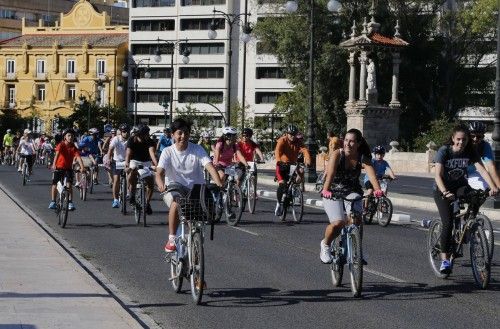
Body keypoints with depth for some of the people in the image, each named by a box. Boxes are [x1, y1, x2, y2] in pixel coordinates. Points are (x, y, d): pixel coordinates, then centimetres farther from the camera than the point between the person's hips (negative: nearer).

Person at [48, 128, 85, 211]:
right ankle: (53, 202, 15)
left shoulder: (73, 147, -6)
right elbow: (57, 154, -29)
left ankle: (70, 203, -9)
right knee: (54, 184, 1)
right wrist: (54, 164, -45)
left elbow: (78, 157, -19)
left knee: (69, 184, -12)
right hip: (59, 167, -1)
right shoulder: (61, 145, -13)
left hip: (68, 168, 1)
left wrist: (82, 167, -35)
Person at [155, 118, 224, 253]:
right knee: (175, 205, -33)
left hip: (195, 191, 1)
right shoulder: (168, 152, -6)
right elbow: (160, 172, -19)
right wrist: (161, 185, -43)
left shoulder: (197, 150, -4)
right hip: (173, 190, -1)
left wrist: (219, 184, -36)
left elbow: (210, 167, -17)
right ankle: (172, 239, -16)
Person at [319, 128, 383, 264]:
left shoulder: (363, 159, -12)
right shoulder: (337, 154, -17)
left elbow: (371, 174, -30)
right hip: (333, 193, -2)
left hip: (352, 192, 2)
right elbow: (330, 173, -33)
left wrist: (377, 190, -49)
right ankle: (325, 245, 8)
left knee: (357, 219, -25)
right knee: (338, 222, -23)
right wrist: (326, 190, -50)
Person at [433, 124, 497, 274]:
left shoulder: (470, 152, -12)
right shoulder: (444, 151, -21)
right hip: (442, 190, -4)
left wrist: (493, 187, -41)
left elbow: (482, 170, -24)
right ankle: (445, 259, -11)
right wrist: (445, 192, -47)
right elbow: (438, 175, -30)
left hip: (459, 186, 4)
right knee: (447, 223, -18)